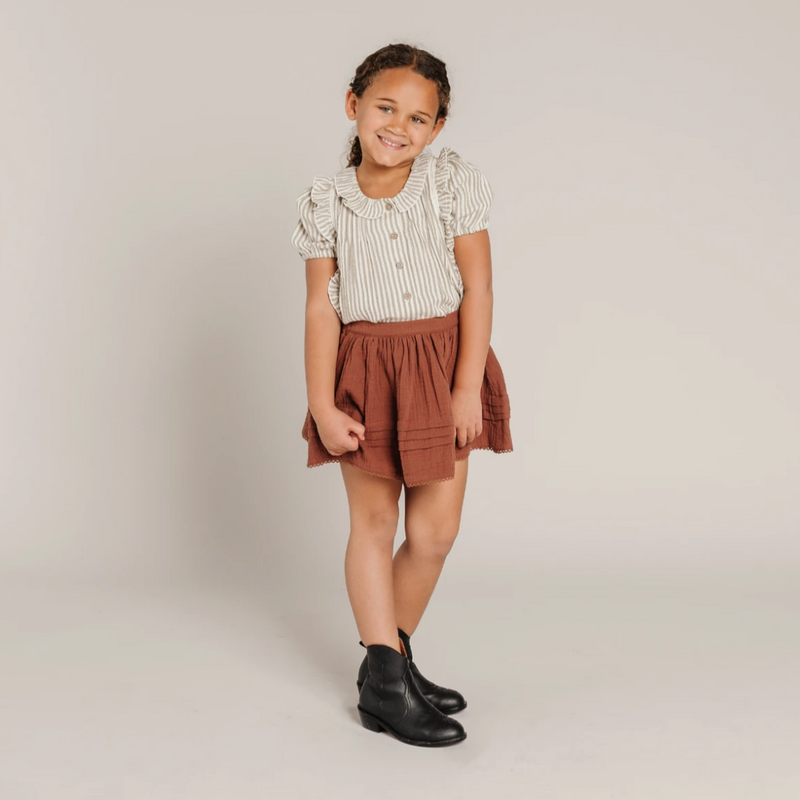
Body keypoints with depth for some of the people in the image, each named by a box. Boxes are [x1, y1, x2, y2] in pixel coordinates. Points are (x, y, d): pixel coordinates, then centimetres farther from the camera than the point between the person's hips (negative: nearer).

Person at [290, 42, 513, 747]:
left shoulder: (454, 184, -3)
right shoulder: (327, 201, -2)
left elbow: (477, 290, -4)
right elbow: (321, 307, -3)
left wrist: (467, 386, -10)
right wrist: (322, 406, -8)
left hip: (441, 364, 1)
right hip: (364, 367, -1)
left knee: (437, 527, 4)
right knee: (373, 519, 2)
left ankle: (393, 652, 25)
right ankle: (385, 678, 11)